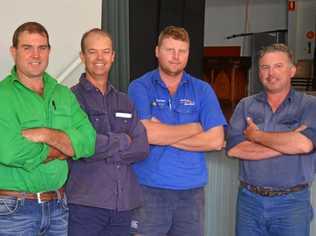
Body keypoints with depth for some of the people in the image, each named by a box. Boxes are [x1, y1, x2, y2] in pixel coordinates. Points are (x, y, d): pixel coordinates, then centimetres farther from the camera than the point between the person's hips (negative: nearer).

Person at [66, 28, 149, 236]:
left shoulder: (124, 101, 14)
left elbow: (142, 148, 3)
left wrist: (104, 151, -10)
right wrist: (123, 140, -5)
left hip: (124, 204, 5)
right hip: (84, 203, -5)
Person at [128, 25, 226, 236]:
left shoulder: (203, 90, 5)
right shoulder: (140, 88, -1)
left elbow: (216, 140, -6)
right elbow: (145, 133, -17)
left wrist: (163, 135, -10)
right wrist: (193, 128, -6)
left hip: (192, 190, 3)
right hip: (149, 189, -2)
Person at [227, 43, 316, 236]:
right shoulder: (246, 106, 4)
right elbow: (234, 149, -9)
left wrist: (256, 135, -9)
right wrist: (288, 142, -13)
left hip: (292, 201, -2)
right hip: (249, 199, 2)